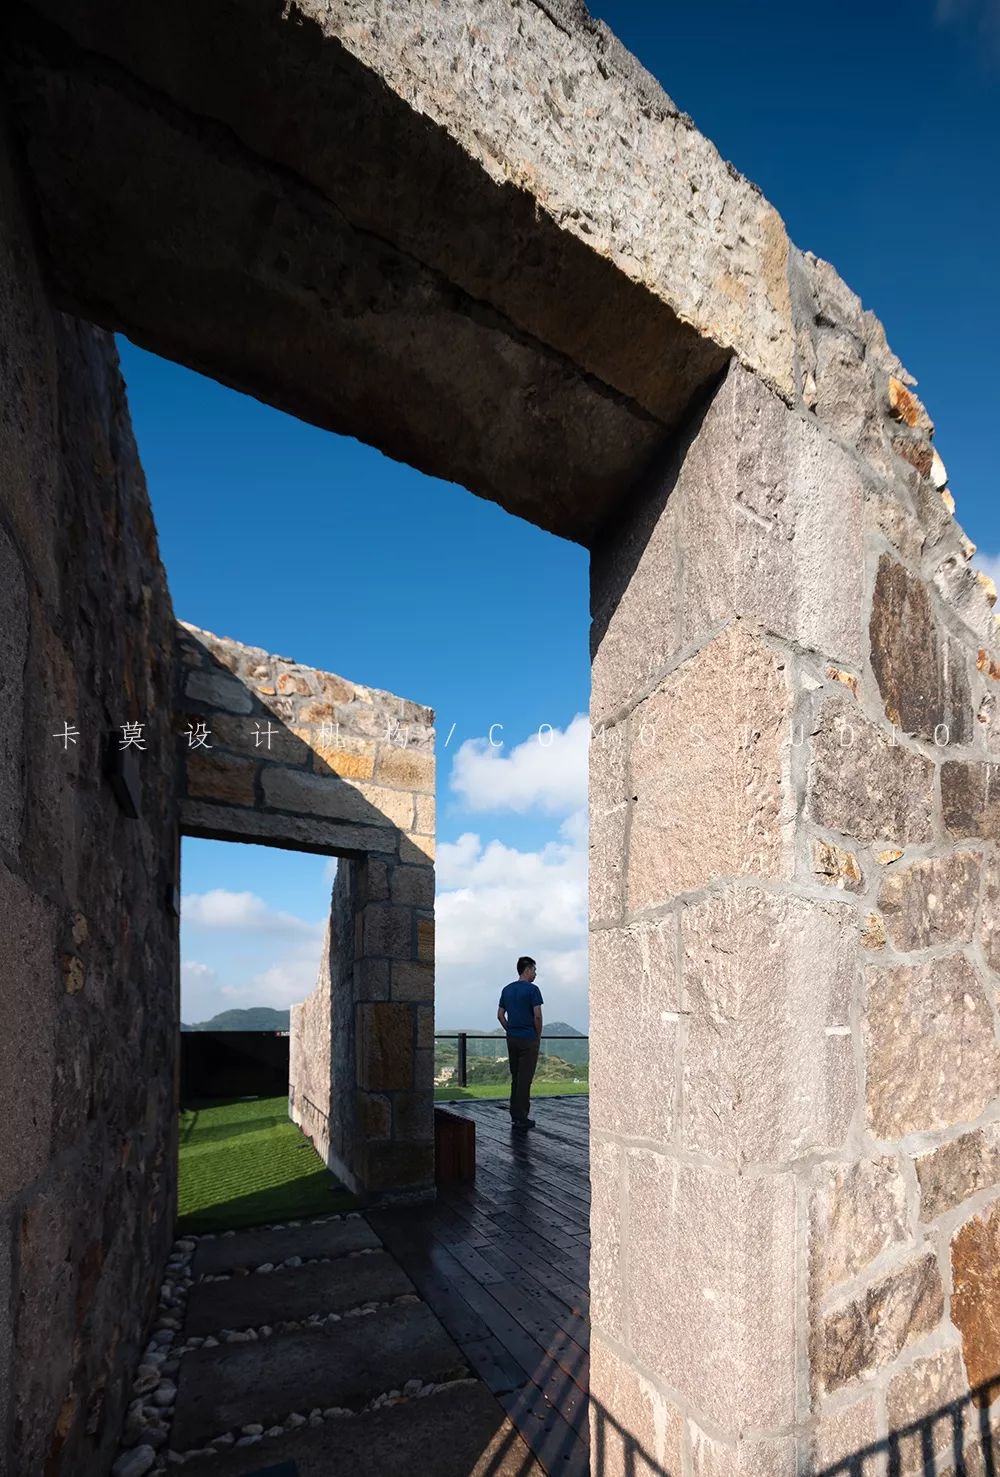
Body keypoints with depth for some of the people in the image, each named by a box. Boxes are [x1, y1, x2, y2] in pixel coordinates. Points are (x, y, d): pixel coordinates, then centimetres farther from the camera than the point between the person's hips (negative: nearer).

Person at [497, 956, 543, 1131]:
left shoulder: (507, 989, 10)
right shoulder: (532, 989, -11)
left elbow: (500, 1015, 10)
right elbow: (537, 1015, -16)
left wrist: (510, 1031, 15)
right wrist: (538, 1036, -3)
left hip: (512, 1038, 7)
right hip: (528, 1039, -7)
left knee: (515, 1077, 13)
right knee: (525, 1078, -2)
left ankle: (514, 1116, 16)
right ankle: (521, 1118, 0)